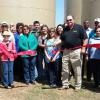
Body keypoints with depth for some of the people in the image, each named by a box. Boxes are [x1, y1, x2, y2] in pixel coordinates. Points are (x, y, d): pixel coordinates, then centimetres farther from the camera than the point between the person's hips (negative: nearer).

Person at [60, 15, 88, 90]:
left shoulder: (79, 27, -1)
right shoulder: (65, 29, 15)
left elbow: (85, 38, -4)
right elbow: (62, 40, 24)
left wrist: (83, 48, -13)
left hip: (76, 51, -5)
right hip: (66, 51, 5)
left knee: (77, 70, 1)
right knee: (65, 70, 9)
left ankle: (78, 86, 13)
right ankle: (65, 85, 21)